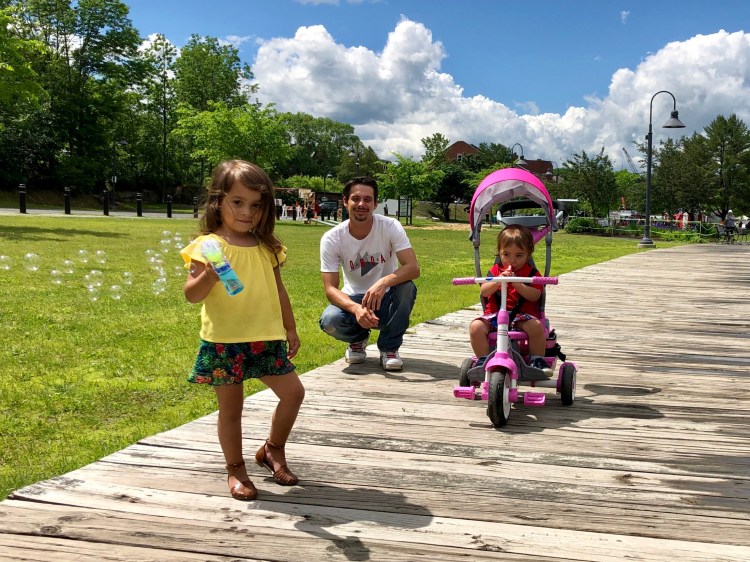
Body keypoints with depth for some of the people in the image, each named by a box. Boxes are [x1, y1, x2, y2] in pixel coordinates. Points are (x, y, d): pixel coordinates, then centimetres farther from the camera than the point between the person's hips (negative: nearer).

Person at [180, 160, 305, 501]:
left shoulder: (267, 247, 6)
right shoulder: (207, 246, -8)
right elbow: (192, 295, -14)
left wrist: (290, 329, 17)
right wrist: (209, 275, -33)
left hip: (266, 338, 5)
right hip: (224, 341, -4)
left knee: (293, 393, 6)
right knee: (231, 407, 6)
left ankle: (273, 450, 29)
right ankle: (235, 470, 25)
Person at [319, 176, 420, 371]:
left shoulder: (390, 227, -16)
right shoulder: (331, 239, -14)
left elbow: (413, 267, -27)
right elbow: (330, 288, -18)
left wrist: (384, 282, -46)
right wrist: (356, 308, -38)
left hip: (387, 300, 0)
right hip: (353, 300, 0)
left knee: (406, 287, -32)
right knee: (329, 320, -31)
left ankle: (389, 348, -8)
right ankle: (358, 338, 8)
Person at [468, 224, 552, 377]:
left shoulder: (531, 273, 7)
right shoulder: (495, 270, 12)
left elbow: (535, 296, -9)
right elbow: (483, 292, -2)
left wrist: (517, 283, -22)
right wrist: (497, 281, -21)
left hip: (522, 315, -2)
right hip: (495, 314, 2)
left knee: (536, 325, -33)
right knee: (476, 326, -25)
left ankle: (537, 359, -12)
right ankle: (483, 360, -11)